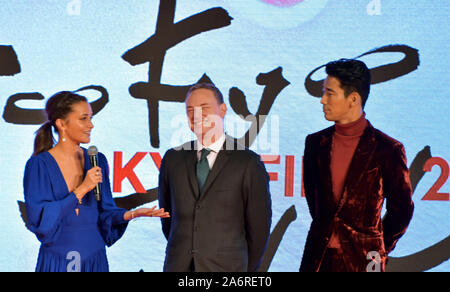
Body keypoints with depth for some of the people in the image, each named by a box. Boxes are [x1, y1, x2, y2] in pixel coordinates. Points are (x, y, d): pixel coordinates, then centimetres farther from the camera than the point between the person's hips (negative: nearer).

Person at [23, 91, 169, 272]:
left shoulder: (97, 160, 4)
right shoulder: (39, 165, -8)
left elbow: (104, 213, 7)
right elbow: (38, 219, -16)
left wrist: (131, 214, -13)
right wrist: (82, 189, -20)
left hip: (95, 260, 4)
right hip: (56, 262, -4)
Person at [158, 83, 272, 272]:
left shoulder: (248, 163, -4)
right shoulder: (172, 159, 7)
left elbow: (259, 223, 2)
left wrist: (248, 268, 9)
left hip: (226, 267, -3)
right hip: (178, 266, 3)